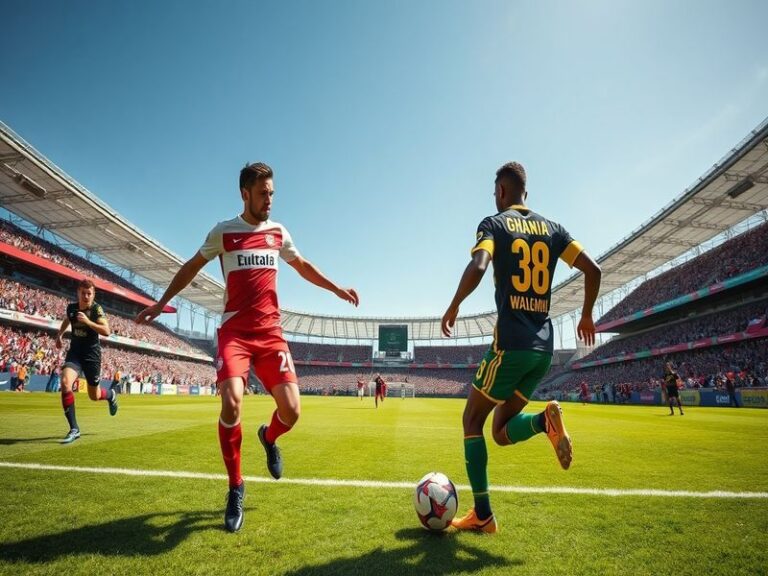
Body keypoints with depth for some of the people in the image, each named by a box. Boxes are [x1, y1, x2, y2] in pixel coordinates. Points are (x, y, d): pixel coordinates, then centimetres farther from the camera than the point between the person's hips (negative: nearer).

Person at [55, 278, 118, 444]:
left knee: (94, 396, 7)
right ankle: (74, 429, -16)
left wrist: (87, 321, -32)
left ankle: (110, 395, 47)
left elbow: (107, 331, -25)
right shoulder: (71, 308, 0)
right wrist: (59, 335, 22)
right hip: (74, 352, 3)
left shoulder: (96, 309, -13)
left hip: (91, 354, -3)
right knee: (65, 383, -24)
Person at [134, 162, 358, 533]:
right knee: (232, 402, -23)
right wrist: (161, 302, 13)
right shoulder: (223, 232, 4)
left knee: (291, 409, -9)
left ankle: (269, 438, 30)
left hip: (271, 331, 3)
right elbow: (191, 268, 15)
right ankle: (235, 488, 1)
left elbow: (302, 266, 25)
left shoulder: (278, 233, 11)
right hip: (234, 331, -2)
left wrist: (336, 289, 22)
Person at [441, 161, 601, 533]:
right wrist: (586, 315, 23)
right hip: (543, 347, 6)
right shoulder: (551, 228, 14)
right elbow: (592, 270, 10)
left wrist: (453, 307, -6)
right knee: (501, 431, 17)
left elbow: (478, 267, -20)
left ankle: (483, 515, 10)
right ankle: (544, 420, -13)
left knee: (472, 420, 11)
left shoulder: (494, 224, -1)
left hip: (511, 342, -6)